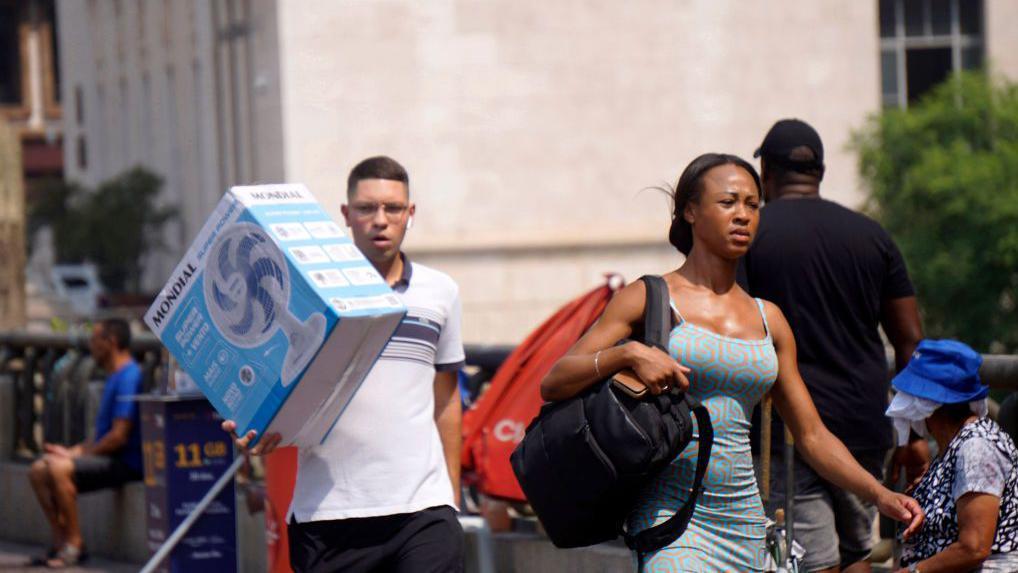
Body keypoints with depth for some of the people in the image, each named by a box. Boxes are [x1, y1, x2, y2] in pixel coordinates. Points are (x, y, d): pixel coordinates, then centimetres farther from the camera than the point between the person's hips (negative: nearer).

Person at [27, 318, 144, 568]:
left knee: (59, 468, -29)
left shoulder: (129, 377, -14)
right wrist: (73, 451, 6)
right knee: (39, 470, 1)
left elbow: (119, 436, -20)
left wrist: (78, 454, -11)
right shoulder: (114, 378, 20)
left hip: (125, 463, -10)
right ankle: (60, 540, -3)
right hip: (107, 459, 10)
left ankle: (74, 545, -21)